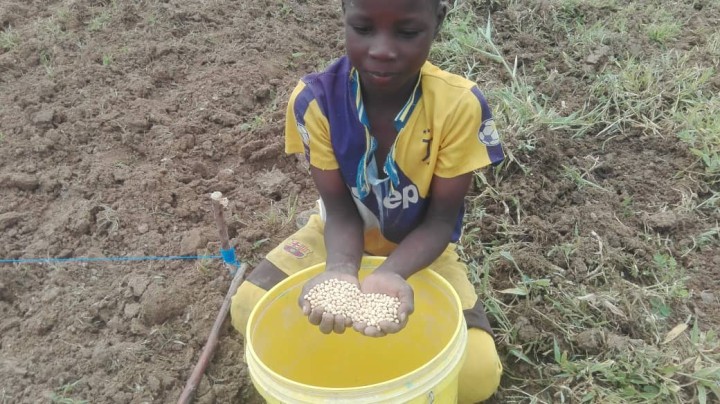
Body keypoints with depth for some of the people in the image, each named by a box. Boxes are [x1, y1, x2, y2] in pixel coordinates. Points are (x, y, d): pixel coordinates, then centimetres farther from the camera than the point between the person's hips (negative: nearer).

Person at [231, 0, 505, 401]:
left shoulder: (460, 105, -27)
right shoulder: (315, 99, -24)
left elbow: (440, 220, -20)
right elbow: (340, 210, -19)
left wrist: (390, 274, -41)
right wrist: (341, 270, -41)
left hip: (422, 249, 0)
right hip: (342, 238, 1)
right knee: (248, 310, -20)